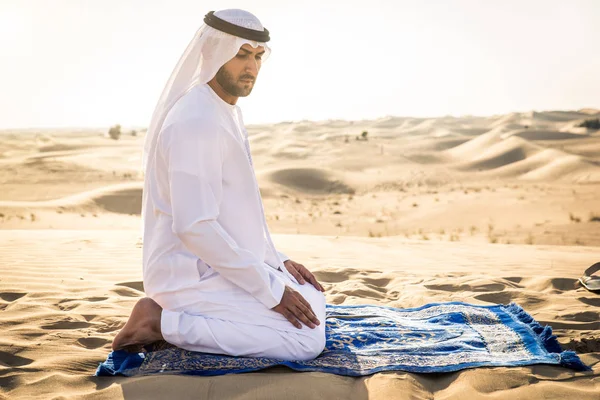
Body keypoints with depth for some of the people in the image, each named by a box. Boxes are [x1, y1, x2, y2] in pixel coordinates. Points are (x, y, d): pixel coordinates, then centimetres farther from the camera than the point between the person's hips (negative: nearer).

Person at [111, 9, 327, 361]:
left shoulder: (226, 112, 11)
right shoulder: (196, 122, -21)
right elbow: (194, 226, -27)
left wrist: (278, 262, 10)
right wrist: (270, 288, -20)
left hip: (218, 265, 10)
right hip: (194, 276, -10)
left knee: (313, 303, 21)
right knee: (307, 338, -15)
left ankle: (178, 314, 12)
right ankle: (163, 322, -8)